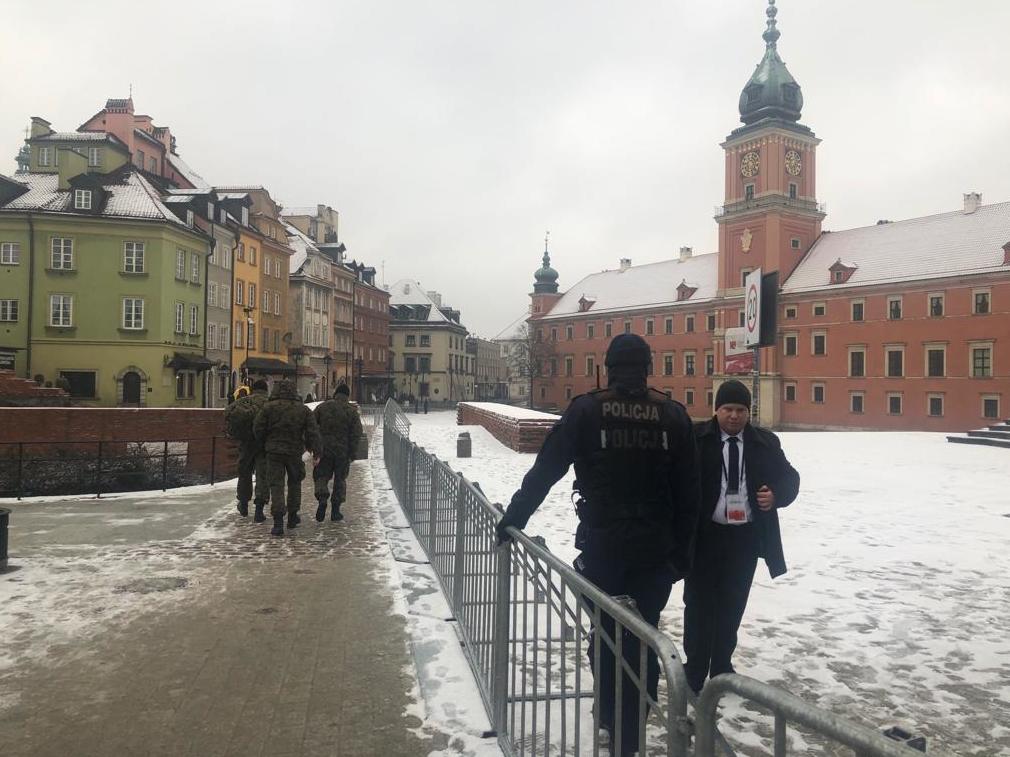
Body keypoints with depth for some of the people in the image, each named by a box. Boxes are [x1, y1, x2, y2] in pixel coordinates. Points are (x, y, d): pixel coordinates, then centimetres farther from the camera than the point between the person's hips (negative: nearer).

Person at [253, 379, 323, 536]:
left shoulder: (269, 407, -5)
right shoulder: (303, 409, 1)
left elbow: (258, 429, -4)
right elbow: (313, 432, -3)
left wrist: (265, 444, 14)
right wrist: (316, 451, 1)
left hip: (274, 452, -2)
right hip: (295, 452, 2)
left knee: (276, 485, 0)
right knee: (294, 483, 20)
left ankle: (278, 522, -9)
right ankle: (292, 517, 25)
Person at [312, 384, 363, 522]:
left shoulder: (323, 406, 1)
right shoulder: (351, 411, -2)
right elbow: (356, 433, -6)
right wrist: (352, 453, -2)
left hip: (324, 449, 0)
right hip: (343, 452, 0)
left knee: (321, 476, 11)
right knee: (340, 479, 11)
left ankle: (322, 500, -13)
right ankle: (335, 510, 12)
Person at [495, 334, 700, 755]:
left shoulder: (586, 411, -5)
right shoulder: (673, 415, 1)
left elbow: (545, 470, -4)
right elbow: (688, 492, 2)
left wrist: (514, 517, 8)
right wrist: (682, 551, 10)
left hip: (601, 546, -1)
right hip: (655, 549, 1)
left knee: (606, 633, 15)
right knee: (642, 637, 9)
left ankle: (611, 718, 31)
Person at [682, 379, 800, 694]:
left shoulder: (766, 442, 5)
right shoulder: (695, 437, -7)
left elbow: (789, 477, 12)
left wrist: (776, 494, -10)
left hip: (746, 538, 3)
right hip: (704, 536, -3)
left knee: (732, 606, 15)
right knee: (699, 605, 4)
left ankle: (722, 668, 32)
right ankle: (694, 673, 17)